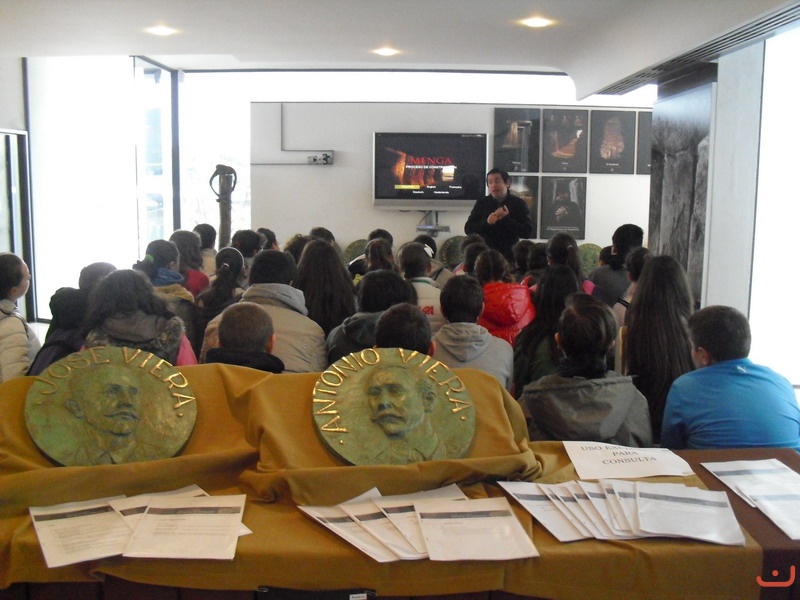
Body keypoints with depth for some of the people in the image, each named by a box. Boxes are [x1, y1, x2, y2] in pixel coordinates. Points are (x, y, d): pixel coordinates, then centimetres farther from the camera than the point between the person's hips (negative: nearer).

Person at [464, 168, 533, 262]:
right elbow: (468, 229, 2)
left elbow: (528, 232, -6)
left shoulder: (519, 204, 3)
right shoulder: (481, 203, 7)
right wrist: (486, 222, -15)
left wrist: (506, 219, -16)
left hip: (510, 257, -1)